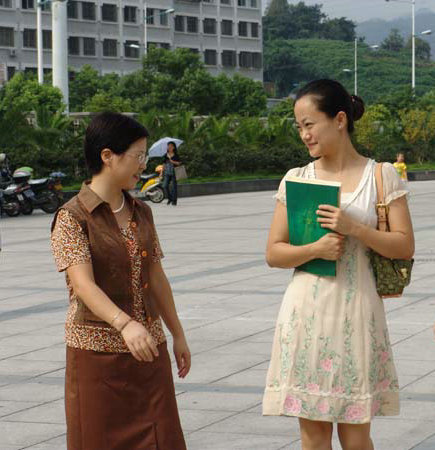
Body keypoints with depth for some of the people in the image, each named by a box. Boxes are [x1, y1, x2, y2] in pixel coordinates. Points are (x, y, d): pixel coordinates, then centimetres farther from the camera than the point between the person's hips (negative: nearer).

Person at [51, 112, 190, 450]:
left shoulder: (141, 213, 10)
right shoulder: (72, 218, -12)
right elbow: (83, 284, -24)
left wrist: (178, 335, 18)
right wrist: (125, 324, -39)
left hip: (150, 349, 6)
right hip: (97, 350, -6)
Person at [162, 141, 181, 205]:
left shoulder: (176, 155, 1)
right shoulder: (166, 155, 10)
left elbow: (179, 163, -3)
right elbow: (164, 164, 16)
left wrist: (173, 162, -17)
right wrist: (162, 172, 13)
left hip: (174, 173, -3)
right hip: (167, 173, 3)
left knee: (174, 187, -2)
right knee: (165, 186, -9)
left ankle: (174, 200, 7)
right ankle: (169, 198, 9)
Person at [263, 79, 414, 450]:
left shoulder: (382, 176, -1)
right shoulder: (296, 179, 4)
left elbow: (405, 246, -3)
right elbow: (273, 253, 4)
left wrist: (354, 228, -17)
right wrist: (314, 249, -14)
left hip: (355, 311, -2)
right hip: (307, 312, 2)